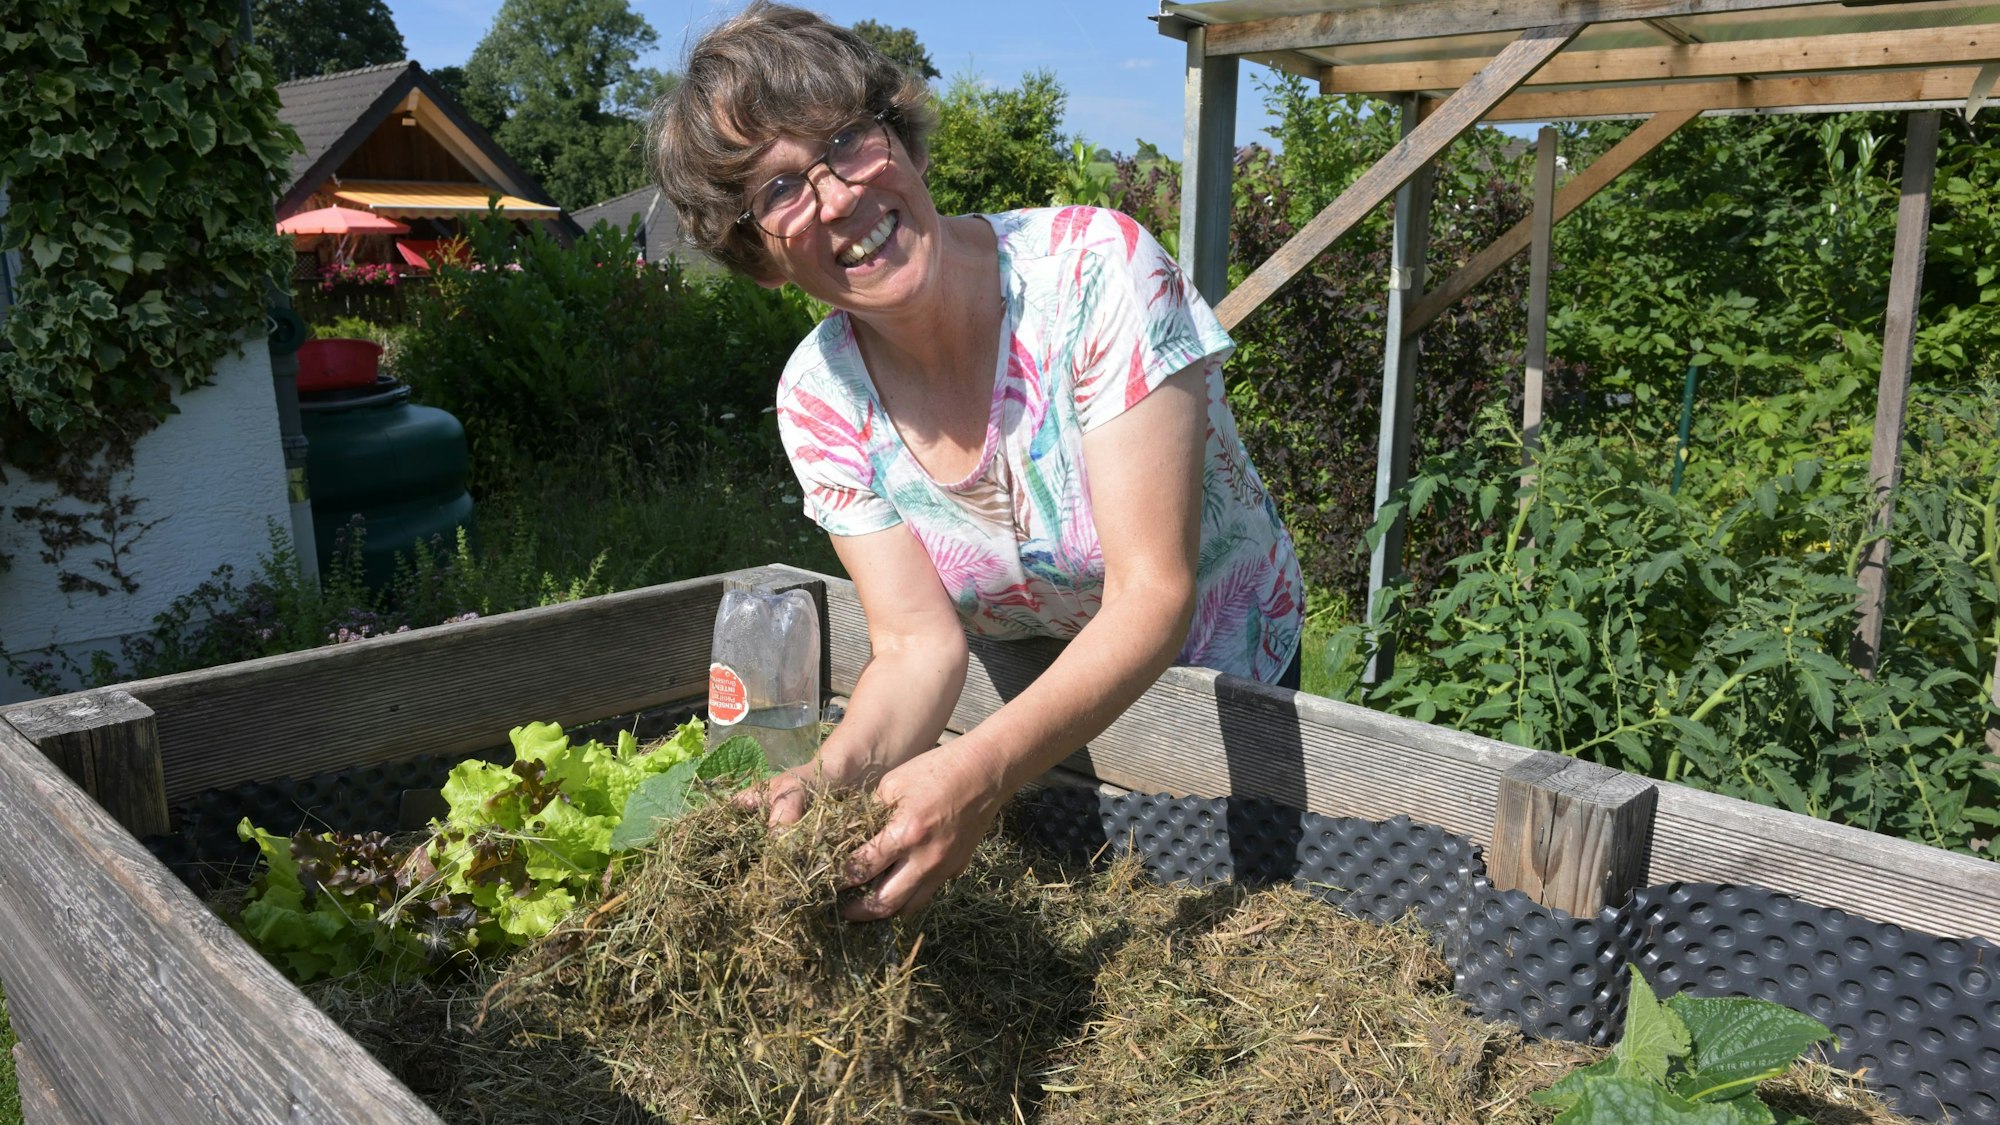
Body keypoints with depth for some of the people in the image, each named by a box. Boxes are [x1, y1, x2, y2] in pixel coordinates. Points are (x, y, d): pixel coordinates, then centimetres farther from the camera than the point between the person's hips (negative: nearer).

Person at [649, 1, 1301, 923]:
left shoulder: (1097, 269, -29)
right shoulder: (820, 400, -15)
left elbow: (1153, 595, -32)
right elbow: (919, 650, -20)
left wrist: (980, 771, -46)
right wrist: (830, 776, -41)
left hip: (1222, 685, -2)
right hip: (1024, 703, 3)